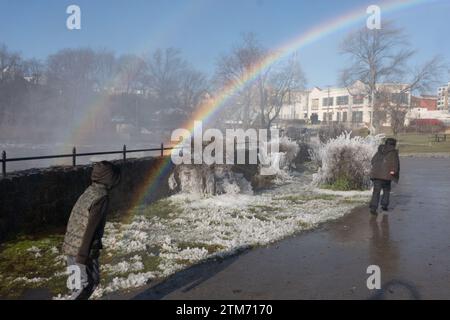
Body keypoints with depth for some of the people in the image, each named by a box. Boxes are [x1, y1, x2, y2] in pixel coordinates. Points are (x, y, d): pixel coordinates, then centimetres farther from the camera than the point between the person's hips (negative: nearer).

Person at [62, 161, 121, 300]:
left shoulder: (89, 191, 8)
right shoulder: (101, 197, -18)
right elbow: (91, 227, -22)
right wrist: (83, 256, -20)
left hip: (71, 245, 8)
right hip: (84, 249, -8)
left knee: (80, 281, 20)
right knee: (90, 281, 5)